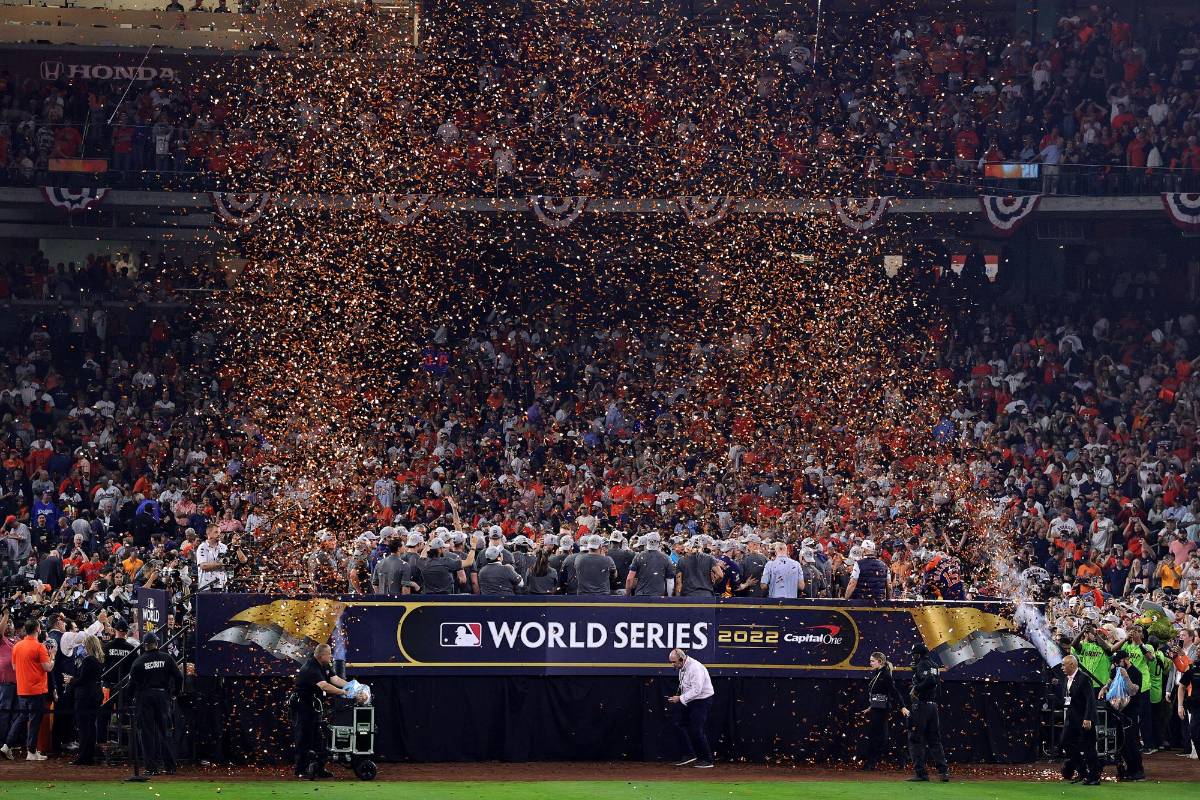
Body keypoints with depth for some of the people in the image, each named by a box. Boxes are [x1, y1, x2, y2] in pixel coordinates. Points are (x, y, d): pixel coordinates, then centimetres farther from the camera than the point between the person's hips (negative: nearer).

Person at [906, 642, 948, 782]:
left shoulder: (923, 665, -11)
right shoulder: (935, 665, 16)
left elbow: (930, 681, -26)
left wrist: (916, 689, -15)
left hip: (921, 706, -9)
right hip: (934, 706, 9)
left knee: (916, 739, -3)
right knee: (934, 740, 12)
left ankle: (921, 773, -7)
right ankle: (944, 770, 4)